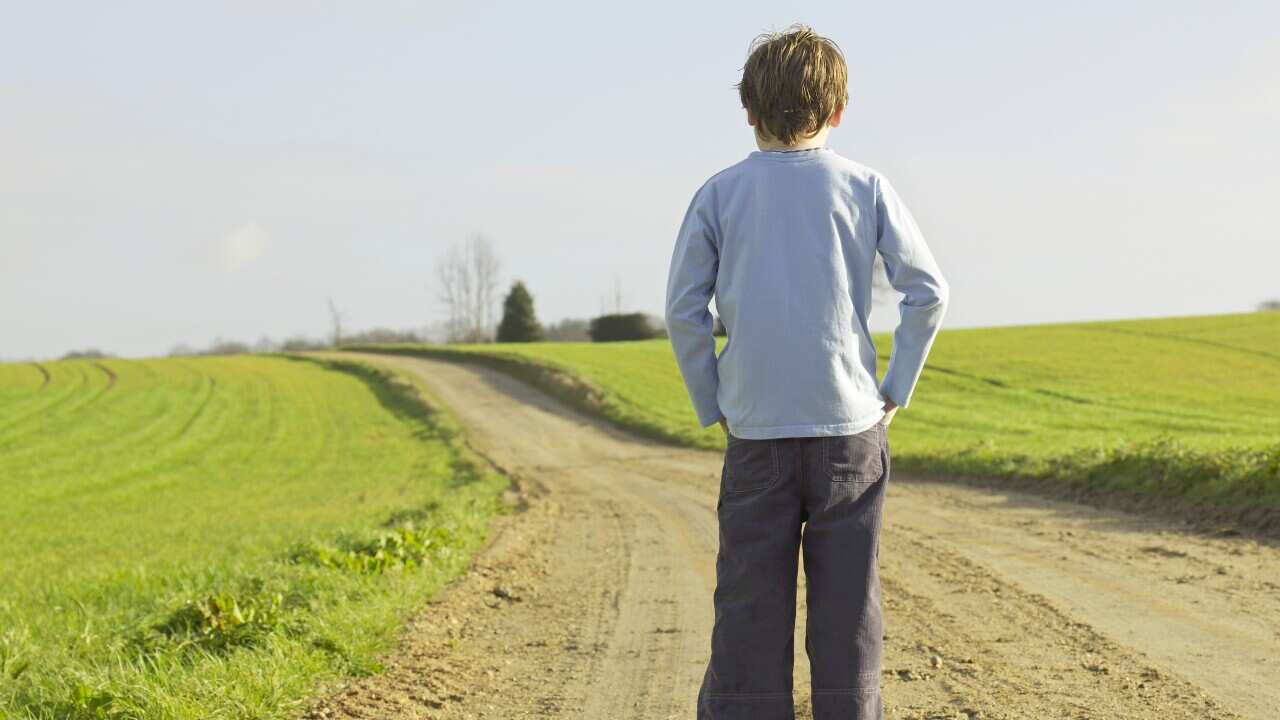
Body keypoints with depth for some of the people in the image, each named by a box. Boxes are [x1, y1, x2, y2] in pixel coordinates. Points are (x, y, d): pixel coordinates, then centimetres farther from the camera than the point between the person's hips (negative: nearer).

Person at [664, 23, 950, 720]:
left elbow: (683, 310, -1)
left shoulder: (719, 194, 2)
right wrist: (896, 390, 6)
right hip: (850, 427, 0)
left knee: (749, 611, 5)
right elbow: (927, 292, -2)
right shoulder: (865, 187, 2)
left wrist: (712, 407, 7)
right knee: (848, 609, 5)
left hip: (755, 431, 0)